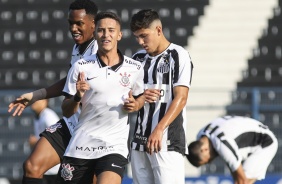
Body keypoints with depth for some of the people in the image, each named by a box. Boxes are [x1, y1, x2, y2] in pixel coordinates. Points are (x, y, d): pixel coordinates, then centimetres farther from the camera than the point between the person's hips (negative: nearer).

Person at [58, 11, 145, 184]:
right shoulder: (81, 67, 1)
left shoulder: (135, 68, 3)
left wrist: (135, 105, -2)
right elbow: (67, 111, 4)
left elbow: (141, 96, 21)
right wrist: (77, 97, -17)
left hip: (115, 146, -1)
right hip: (81, 146, 1)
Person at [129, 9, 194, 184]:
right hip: (140, 140, 6)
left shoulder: (178, 55, -4)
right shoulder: (138, 58, 16)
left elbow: (181, 97, -12)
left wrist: (159, 130, -23)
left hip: (167, 142, -6)